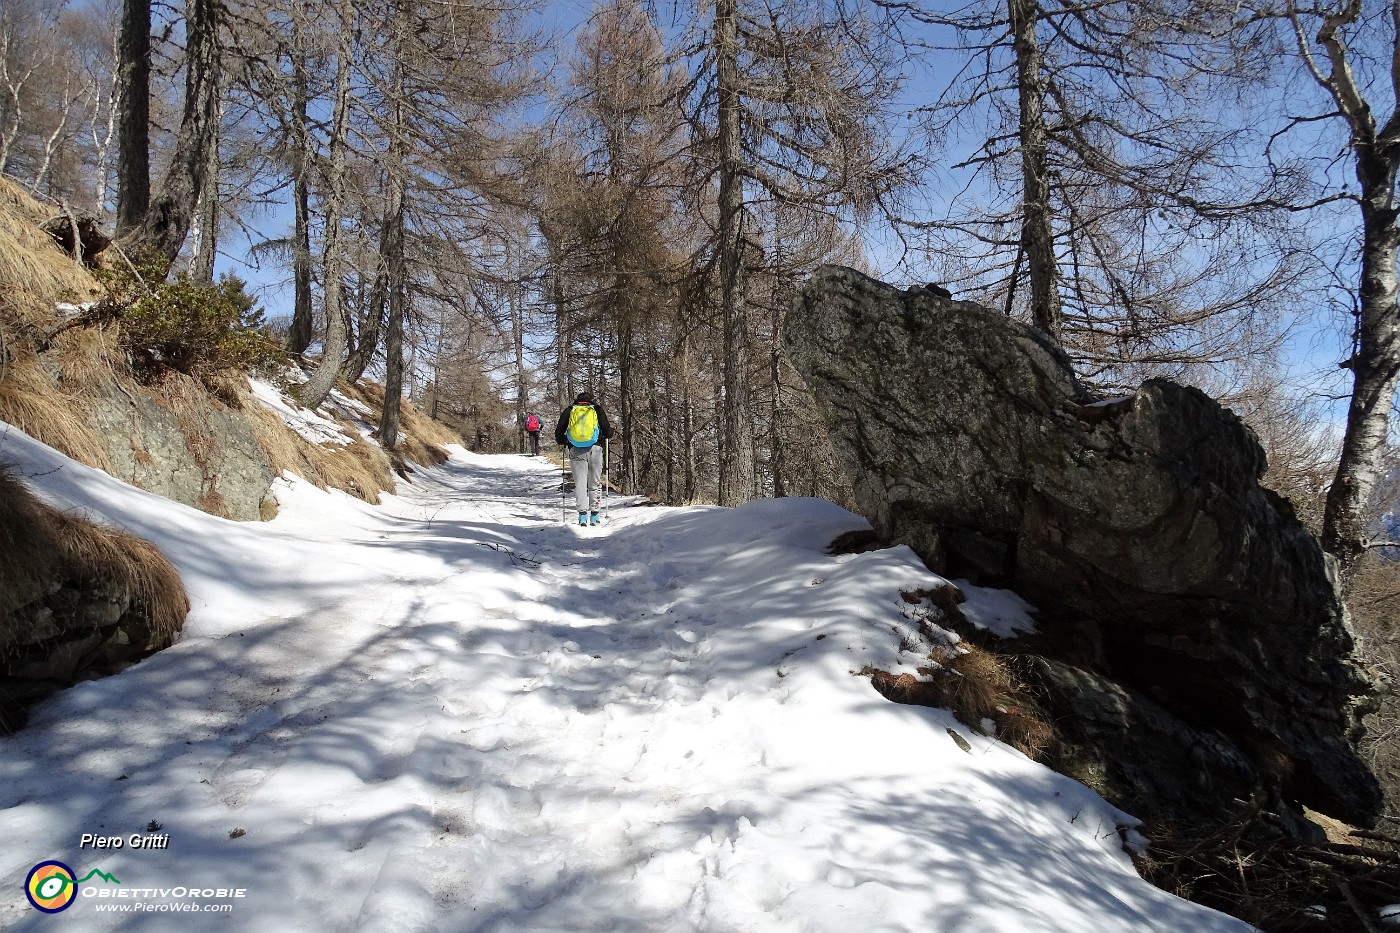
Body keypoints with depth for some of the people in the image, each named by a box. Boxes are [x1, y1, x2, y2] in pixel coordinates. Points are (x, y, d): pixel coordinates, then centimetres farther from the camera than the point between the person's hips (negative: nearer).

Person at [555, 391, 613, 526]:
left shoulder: (569, 410, 11)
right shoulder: (597, 409, 8)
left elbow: (558, 433, 10)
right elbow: (608, 432, 3)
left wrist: (563, 442, 29)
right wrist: (610, 431, 26)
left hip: (575, 451, 0)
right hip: (594, 449, 0)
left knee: (580, 482, 3)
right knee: (595, 483, 9)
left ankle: (583, 513, -11)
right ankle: (594, 515, 8)